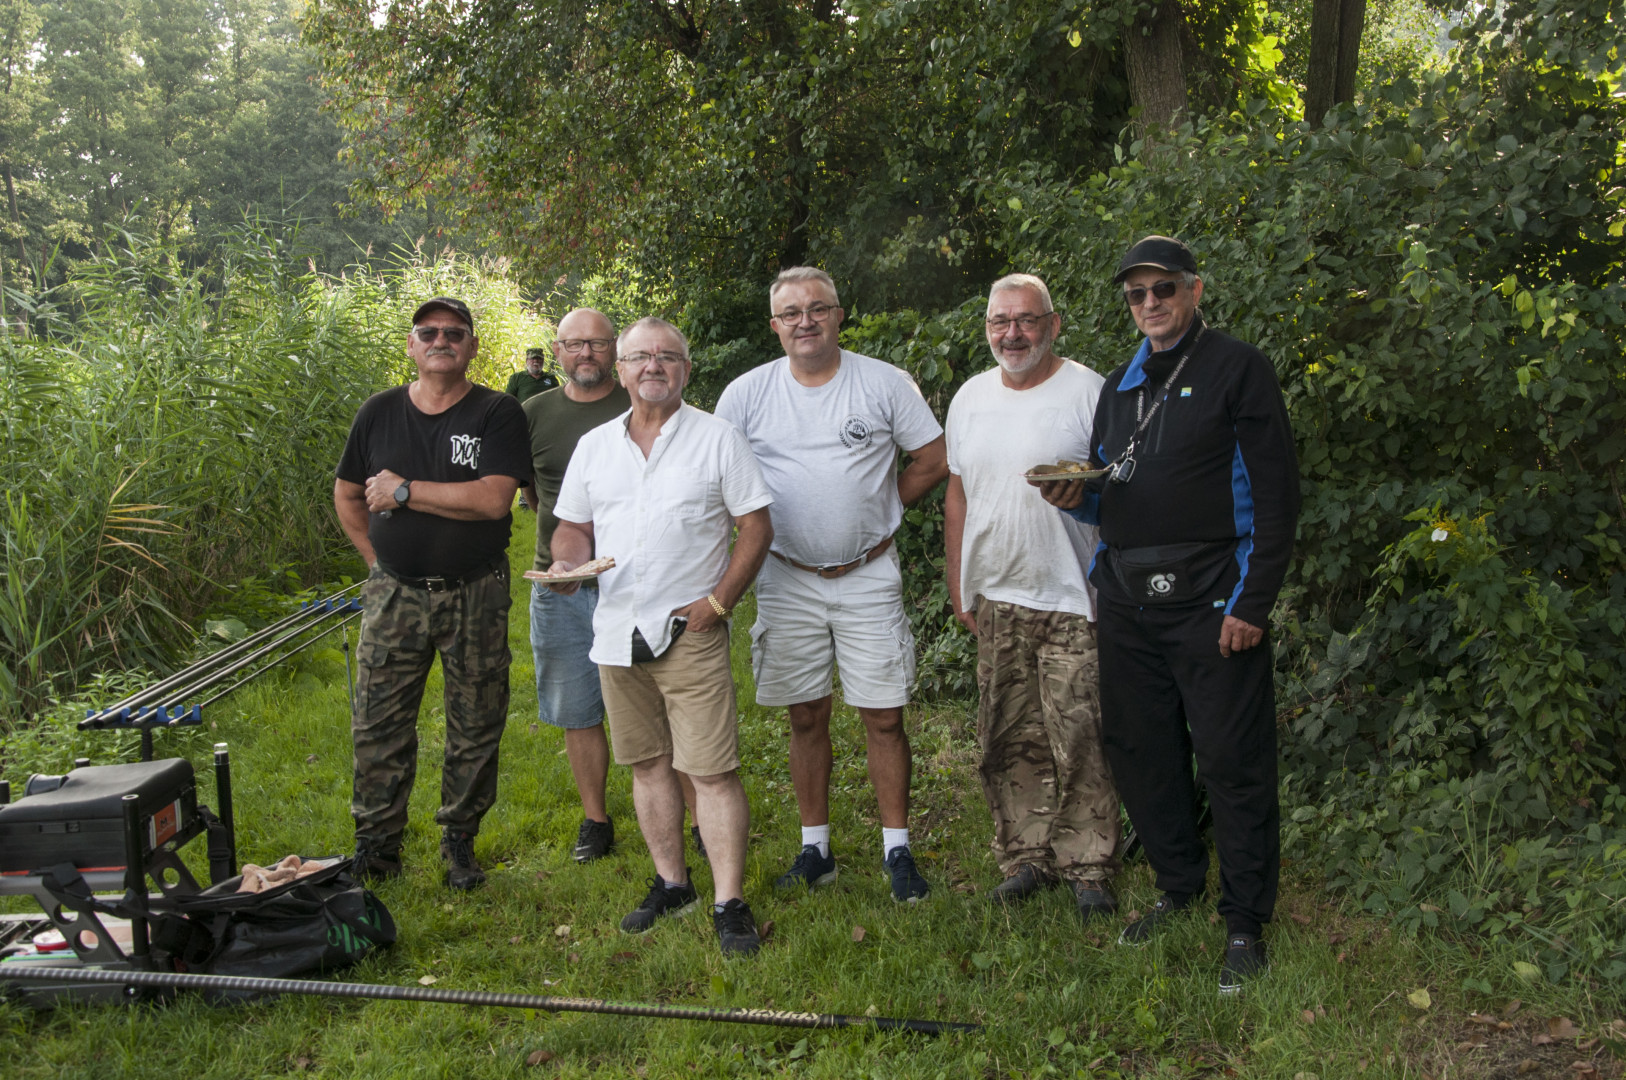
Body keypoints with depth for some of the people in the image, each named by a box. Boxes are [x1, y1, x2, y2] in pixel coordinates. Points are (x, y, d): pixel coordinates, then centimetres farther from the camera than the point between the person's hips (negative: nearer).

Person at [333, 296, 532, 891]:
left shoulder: (497, 413, -6)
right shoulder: (379, 412, 5)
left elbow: (493, 498, -19)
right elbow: (346, 495, 16)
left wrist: (403, 491, -16)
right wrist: (378, 556, 7)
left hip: (475, 595, -2)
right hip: (394, 594, 2)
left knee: (475, 728, 7)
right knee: (378, 726, 3)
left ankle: (460, 842, 22)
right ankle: (376, 848, 16)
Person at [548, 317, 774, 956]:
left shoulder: (716, 437, -1)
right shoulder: (594, 446, 12)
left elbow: (756, 527, -2)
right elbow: (574, 526, 18)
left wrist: (718, 601, -11)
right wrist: (566, 562, -5)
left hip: (690, 632, -4)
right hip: (617, 632, 5)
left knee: (712, 770, -8)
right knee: (648, 764, 12)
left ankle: (729, 903, -2)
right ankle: (671, 884, 25)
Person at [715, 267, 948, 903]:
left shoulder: (884, 383, -2)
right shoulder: (746, 394, 1)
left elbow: (935, 460, 4)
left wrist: (875, 508, 3)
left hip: (869, 576, -1)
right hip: (788, 580, 1)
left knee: (884, 718, 1)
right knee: (806, 719, 9)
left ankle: (897, 850, 12)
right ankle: (815, 849, 20)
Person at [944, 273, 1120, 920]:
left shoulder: (1088, 392, -5)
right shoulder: (970, 398, 11)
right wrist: (958, 587, 15)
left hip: (1073, 602, -5)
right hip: (995, 600, 5)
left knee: (1080, 740, -3)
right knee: (1008, 743, 9)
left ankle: (1087, 867, 11)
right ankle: (1025, 860, 21)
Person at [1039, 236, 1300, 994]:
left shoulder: (1237, 369, -2)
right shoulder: (1120, 385, 17)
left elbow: (1274, 494, -8)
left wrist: (1251, 603, -14)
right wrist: (1077, 497, 0)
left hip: (1210, 601, -6)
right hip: (1127, 603, 7)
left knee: (1232, 762, -3)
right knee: (1139, 752, 12)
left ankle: (1244, 925, 9)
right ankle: (1179, 888, 31)